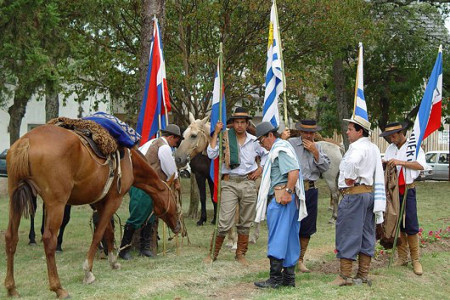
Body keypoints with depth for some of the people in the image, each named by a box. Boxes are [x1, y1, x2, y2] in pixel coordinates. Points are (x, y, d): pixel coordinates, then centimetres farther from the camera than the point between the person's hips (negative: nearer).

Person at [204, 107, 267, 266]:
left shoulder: (254, 141, 8)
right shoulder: (225, 138, 0)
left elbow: (266, 154, 25)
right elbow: (211, 154, -13)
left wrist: (260, 169, 10)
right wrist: (216, 133, -11)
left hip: (248, 183, 3)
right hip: (229, 183, -3)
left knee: (245, 222, 10)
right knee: (224, 222, -7)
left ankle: (240, 254, 23)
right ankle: (213, 253, 8)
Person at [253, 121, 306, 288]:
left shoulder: (280, 148, -10)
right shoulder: (279, 148, 23)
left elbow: (294, 171, -22)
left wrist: (287, 192, -23)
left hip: (281, 197, -11)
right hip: (287, 198, 11)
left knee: (277, 238, -8)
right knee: (290, 238, 10)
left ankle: (275, 279, -6)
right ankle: (289, 277, 15)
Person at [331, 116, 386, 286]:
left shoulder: (357, 146, -14)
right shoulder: (374, 148, 16)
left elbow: (352, 162, -37)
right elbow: (379, 176, 17)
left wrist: (349, 179, -21)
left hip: (354, 194, -9)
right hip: (370, 193, 9)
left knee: (348, 235, -4)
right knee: (366, 235, 11)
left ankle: (345, 276, -1)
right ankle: (363, 275, 17)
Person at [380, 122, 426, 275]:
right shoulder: (390, 148, 13)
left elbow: (421, 165, -14)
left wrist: (401, 162, -22)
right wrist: (384, 164, -5)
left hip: (408, 190, -5)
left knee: (411, 226, -5)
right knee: (397, 225, 7)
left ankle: (415, 260, 3)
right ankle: (402, 258, 15)